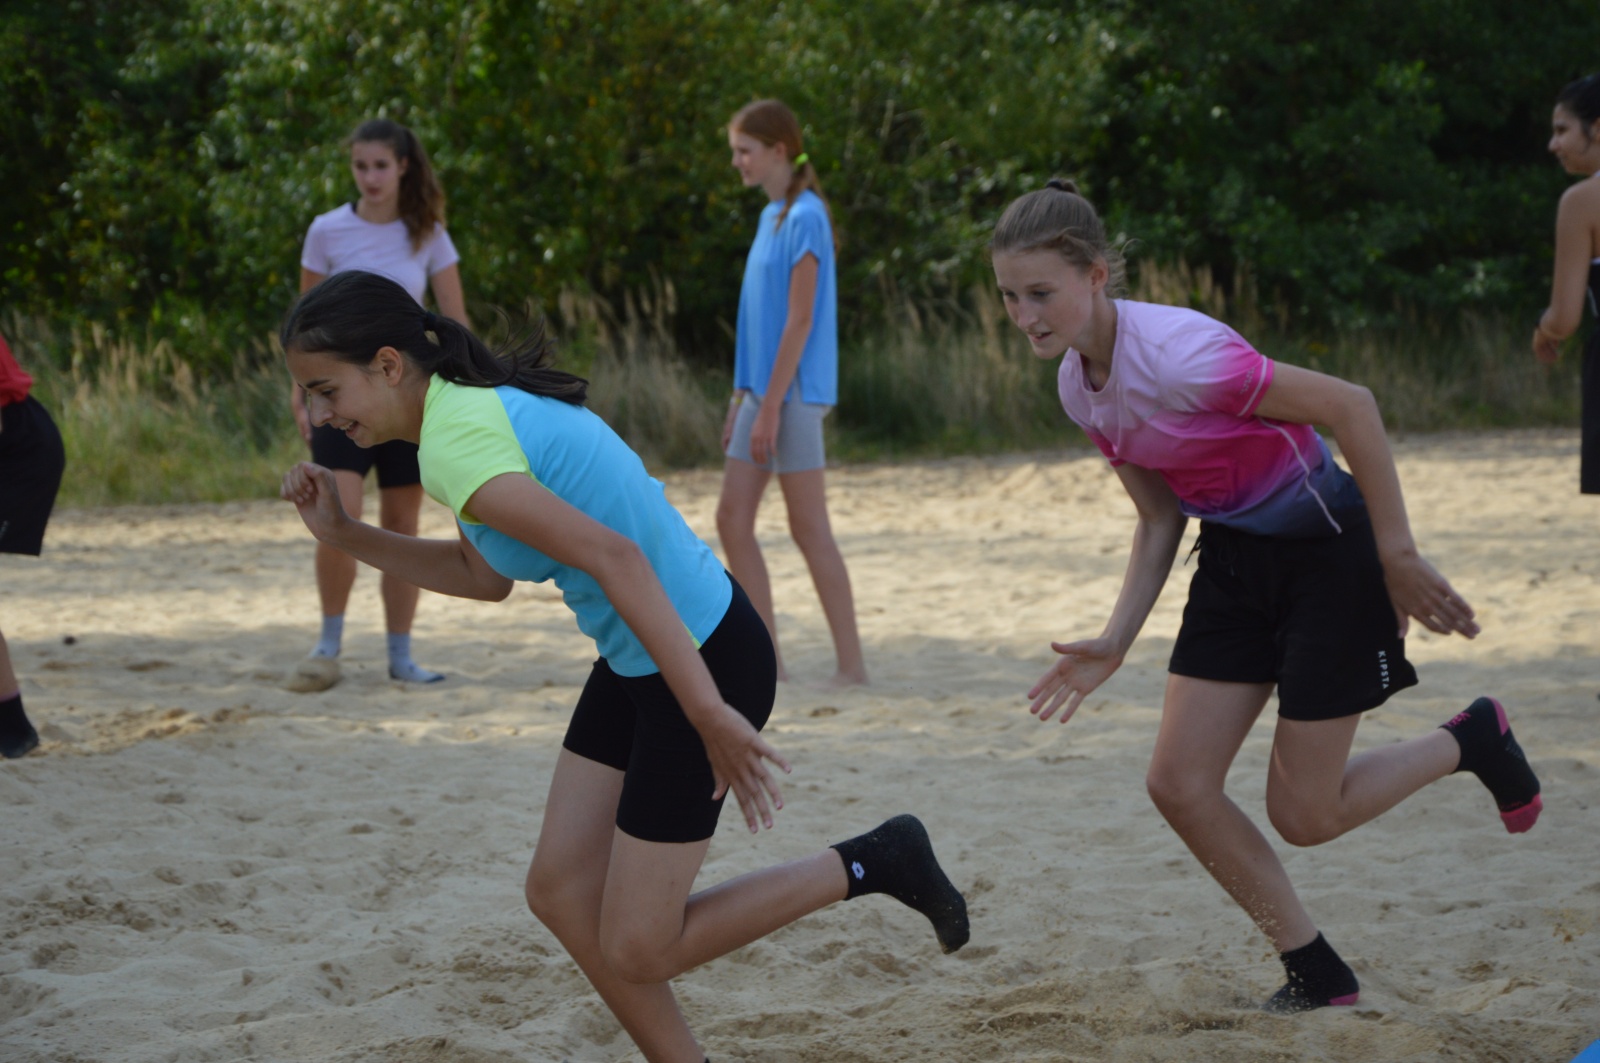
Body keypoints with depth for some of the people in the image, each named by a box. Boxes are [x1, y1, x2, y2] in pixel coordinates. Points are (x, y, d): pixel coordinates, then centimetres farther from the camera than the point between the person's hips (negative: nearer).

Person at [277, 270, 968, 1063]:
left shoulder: (456, 445, -24)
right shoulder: (478, 402, 6)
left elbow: (613, 557, -32)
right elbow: (483, 576, 18)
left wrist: (709, 714, -32)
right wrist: (344, 535, 9)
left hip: (702, 662, -10)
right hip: (636, 661, 10)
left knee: (635, 952, 0)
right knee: (560, 890, 11)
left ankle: (869, 865, 11)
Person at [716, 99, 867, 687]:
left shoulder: (806, 219, -13)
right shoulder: (771, 217, 15)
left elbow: (799, 320, -17)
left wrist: (769, 407, -19)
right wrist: (739, 401, 17)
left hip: (794, 392, -9)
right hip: (762, 391, 9)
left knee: (809, 528, -6)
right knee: (732, 517, 7)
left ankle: (851, 662, -1)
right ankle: (766, 656, 11)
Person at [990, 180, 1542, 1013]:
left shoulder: (1176, 355, -29)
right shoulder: (1080, 388, -3)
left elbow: (1350, 406, -26)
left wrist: (1397, 556, -21)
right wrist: (1114, 642, 0)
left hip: (1328, 552, -8)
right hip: (1235, 562, 8)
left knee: (1303, 815, -2)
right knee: (1179, 786, -1)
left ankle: (1473, 741, 24)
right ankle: (1316, 976, 13)